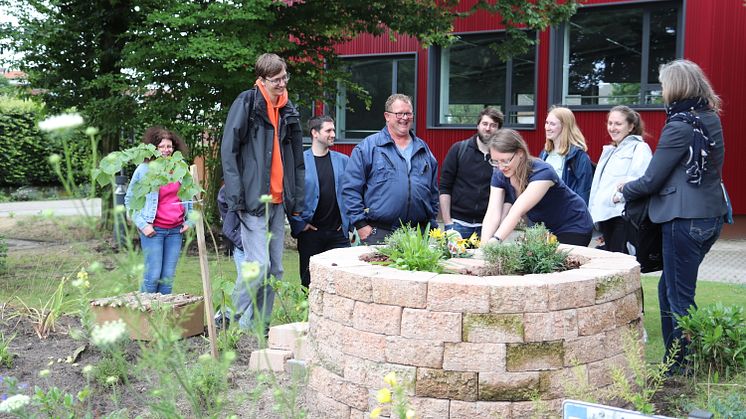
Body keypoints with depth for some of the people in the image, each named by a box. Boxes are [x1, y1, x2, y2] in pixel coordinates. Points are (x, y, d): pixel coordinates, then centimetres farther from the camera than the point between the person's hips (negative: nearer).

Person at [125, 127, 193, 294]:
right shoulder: (144, 170, -3)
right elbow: (129, 200, 2)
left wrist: (189, 220, 13)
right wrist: (142, 225, -6)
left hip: (176, 230, 4)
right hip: (153, 230, -4)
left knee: (168, 277, 5)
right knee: (153, 275, -6)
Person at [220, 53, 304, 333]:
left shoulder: (288, 111, 16)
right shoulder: (247, 103, -4)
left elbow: (297, 159, 20)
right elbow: (228, 151, -8)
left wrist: (297, 200, 14)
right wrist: (236, 197, -15)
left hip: (278, 202, 7)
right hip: (253, 200, -7)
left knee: (275, 270, 8)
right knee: (258, 264, -13)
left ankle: (261, 325, 18)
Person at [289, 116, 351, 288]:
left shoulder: (343, 160, 8)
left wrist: (350, 223, 2)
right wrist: (299, 224, -8)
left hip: (338, 232, 2)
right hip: (310, 232, -2)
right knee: (309, 280, 7)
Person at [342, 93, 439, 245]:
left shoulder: (424, 149, 17)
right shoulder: (367, 147, 1)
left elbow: (433, 191, 22)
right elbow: (351, 188, -4)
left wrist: (432, 224, 15)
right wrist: (361, 224, -9)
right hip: (379, 234, -4)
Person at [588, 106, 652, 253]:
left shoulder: (640, 148, -3)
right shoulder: (609, 151, 24)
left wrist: (620, 195, -23)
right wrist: (594, 212, 20)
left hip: (624, 215, -8)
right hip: (605, 215, 8)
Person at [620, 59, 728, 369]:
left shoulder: (680, 126, -16)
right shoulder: (711, 119, 10)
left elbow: (651, 181, -14)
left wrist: (625, 190, 7)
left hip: (685, 219, -9)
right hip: (711, 215, 9)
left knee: (679, 297, 1)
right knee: (668, 289, 17)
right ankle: (675, 361, 24)